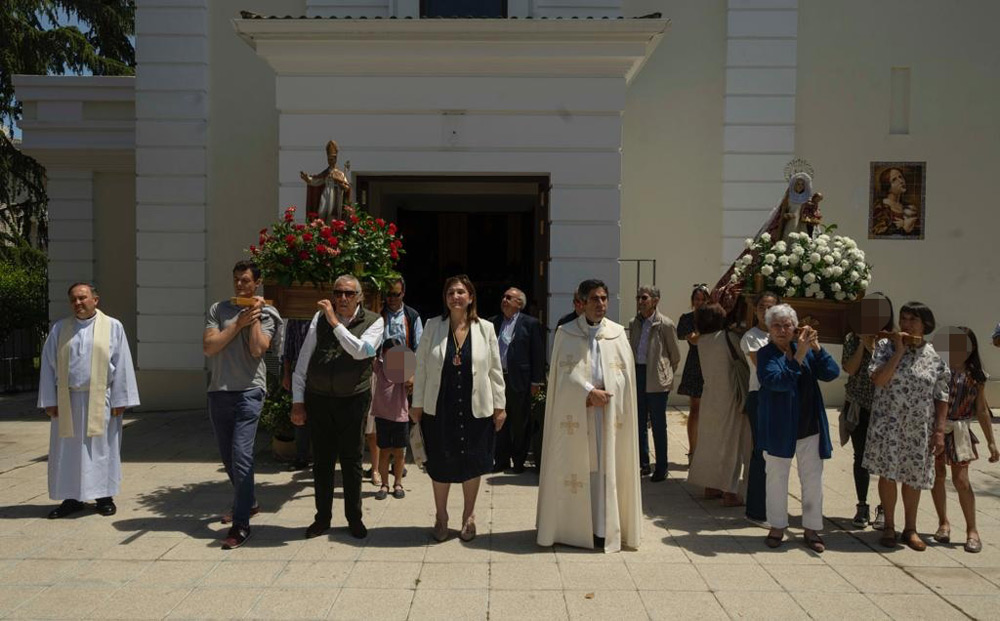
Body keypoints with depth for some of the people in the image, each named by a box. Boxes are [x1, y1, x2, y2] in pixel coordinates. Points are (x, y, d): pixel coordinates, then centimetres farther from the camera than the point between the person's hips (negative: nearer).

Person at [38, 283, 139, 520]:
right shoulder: (59, 329, 6)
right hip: (67, 400, 3)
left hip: (100, 400, -2)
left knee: (101, 448, 5)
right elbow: (48, 366, 6)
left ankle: (104, 496, 16)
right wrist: (49, 400, 0)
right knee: (68, 450, 8)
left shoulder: (113, 327, 0)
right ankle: (71, 498, 20)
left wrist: (120, 400, -7)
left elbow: (122, 365, -3)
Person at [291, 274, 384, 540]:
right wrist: (297, 401, 1)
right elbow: (303, 361, 3)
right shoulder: (320, 317, 2)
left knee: (351, 460, 7)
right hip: (318, 399, 2)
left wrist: (335, 322, -21)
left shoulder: (373, 321, -3)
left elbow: (360, 351, -21)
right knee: (322, 460, 9)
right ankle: (322, 518, 23)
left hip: (353, 400, -2)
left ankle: (354, 518, 21)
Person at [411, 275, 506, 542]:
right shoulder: (433, 327, 0)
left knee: (472, 464, 10)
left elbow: (495, 370, 3)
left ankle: (468, 517, 30)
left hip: (475, 409, 0)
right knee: (440, 465, 10)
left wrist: (499, 405, 2)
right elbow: (421, 367, 3)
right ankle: (441, 517, 29)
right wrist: (417, 404, 1)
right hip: (439, 408, 0)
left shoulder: (485, 328, 0)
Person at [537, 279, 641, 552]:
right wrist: (590, 392, -15)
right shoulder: (566, 333, 2)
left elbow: (625, 374, 4)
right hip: (575, 414, -1)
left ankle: (603, 528, 7)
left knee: (607, 468, 1)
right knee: (575, 467, 1)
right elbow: (566, 373, -5)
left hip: (609, 414, 2)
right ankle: (572, 526, 9)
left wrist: (602, 393, -10)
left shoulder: (618, 333, 7)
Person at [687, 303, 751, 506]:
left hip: (710, 396, 7)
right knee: (730, 445, 0)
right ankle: (730, 493, 2)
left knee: (710, 442, 15)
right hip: (729, 398, -6)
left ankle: (710, 486, 23)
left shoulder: (702, 340, 4)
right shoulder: (728, 337, -15)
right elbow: (742, 359, -11)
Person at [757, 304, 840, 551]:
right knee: (777, 478, 10)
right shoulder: (766, 354, -8)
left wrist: (816, 348, -17)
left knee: (813, 479, 9)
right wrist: (798, 357, -31)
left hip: (809, 427, 3)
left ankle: (811, 529, 22)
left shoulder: (806, 350, 4)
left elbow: (831, 373, -6)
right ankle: (777, 527, 24)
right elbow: (776, 381, -24)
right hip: (779, 428, -3)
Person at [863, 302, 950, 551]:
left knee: (913, 477, 11)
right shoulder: (886, 346, -2)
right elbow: (878, 379, -15)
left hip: (919, 428, 2)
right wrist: (899, 351, -16)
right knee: (888, 473, 0)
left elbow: (941, 397, 2)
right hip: (888, 425, -1)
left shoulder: (934, 357, 1)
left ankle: (910, 529, 27)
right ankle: (889, 526, 18)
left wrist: (939, 431, -3)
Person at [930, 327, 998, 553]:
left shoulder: (975, 376, 2)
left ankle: (972, 530, 12)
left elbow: (982, 411, 8)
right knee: (938, 476, 8)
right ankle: (943, 523, 25)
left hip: (959, 431, 1)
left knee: (961, 480, -2)